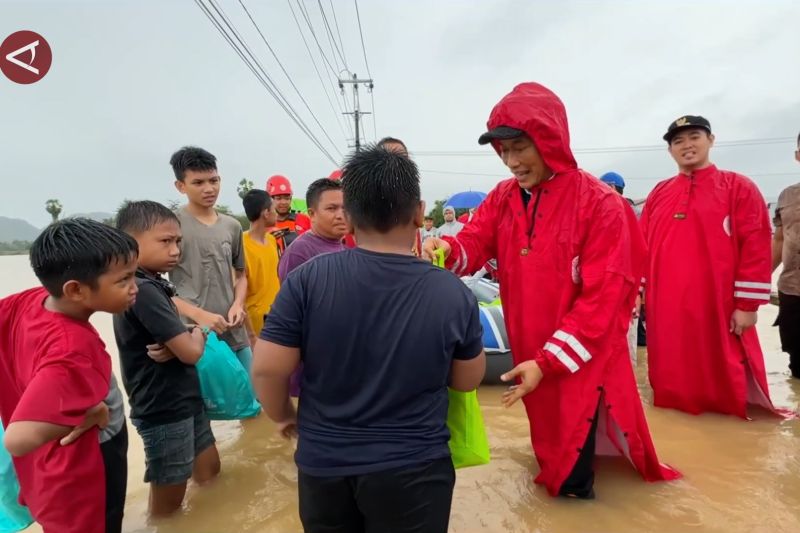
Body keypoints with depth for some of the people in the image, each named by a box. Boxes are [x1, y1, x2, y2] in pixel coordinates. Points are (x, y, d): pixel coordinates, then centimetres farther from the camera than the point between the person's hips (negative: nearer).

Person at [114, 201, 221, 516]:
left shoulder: (153, 285, 6)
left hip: (186, 401, 9)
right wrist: (197, 335, -3)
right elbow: (192, 352, -25)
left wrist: (175, 345, -14)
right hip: (164, 411, -9)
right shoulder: (143, 290, -24)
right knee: (168, 498, 10)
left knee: (209, 473, 23)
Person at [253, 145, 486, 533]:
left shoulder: (308, 279, -17)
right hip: (413, 469, -1)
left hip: (323, 464, 2)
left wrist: (284, 416, 6)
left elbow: (267, 370, -13)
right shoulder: (452, 293, -15)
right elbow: (467, 381, -3)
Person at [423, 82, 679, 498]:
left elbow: (602, 296, -19)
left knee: (572, 476, 11)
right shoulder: (503, 198, 1)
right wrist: (446, 249, -33)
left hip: (581, 360, -5)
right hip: (530, 355, 5)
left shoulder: (599, 203, -17)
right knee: (548, 438, 26)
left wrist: (550, 361, -22)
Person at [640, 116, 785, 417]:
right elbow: (644, 246, 13)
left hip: (719, 310, -3)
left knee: (724, 384, 6)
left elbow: (756, 248, -5)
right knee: (672, 385, 12)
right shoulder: (659, 194, 13)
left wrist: (747, 305, -9)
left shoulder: (739, 188, 1)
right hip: (666, 310, 4)